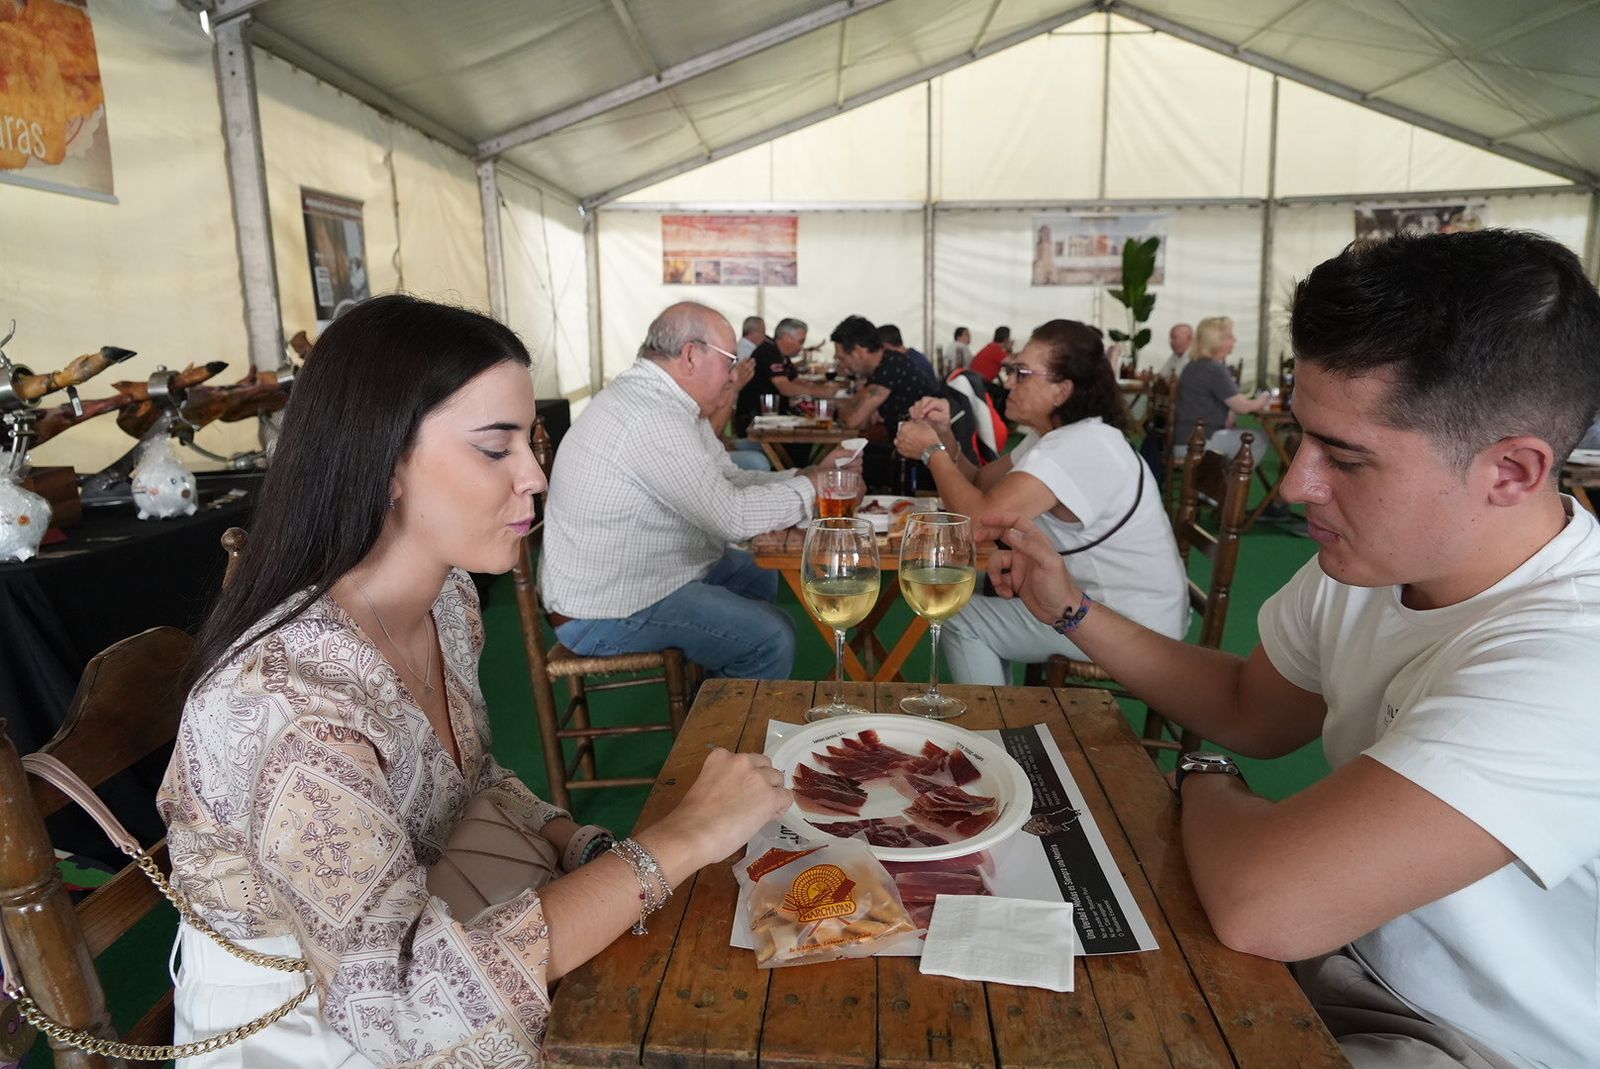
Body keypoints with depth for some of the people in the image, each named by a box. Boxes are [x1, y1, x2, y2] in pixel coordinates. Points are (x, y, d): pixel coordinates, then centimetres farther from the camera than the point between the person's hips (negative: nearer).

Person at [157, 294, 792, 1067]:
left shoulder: (447, 598, -8)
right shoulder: (287, 697, -32)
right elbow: (406, 999, -34)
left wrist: (587, 850, -12)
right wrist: (679, 841, -31)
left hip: (384, 953, 6)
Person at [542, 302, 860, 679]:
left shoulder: (663, 400, 5)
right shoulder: (651, 418, -26)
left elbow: (730, 482, 8)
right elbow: (733, 516, -25)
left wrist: (813, 475, -2)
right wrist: (814, 483, -12)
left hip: (622, 571, 11)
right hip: (605, 610, -11)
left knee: (761, 576, 21)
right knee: (773, 639, -15)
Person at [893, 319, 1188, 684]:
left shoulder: (1078, 447, -24)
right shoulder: (1054, 436, 8)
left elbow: (981, 520, -30)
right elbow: (980, 484, 12)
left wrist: (931, 451, -16)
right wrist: (944, 438, -6)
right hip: (1100, 597, 10)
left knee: (960, 620, -5)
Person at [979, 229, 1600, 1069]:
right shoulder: (1371, 558, -8)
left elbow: (1258, 904, -41)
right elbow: (1251, 713, 8)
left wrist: (1205, 782, -17)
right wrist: (1071, 610, -4)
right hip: (1354, 956, 6)